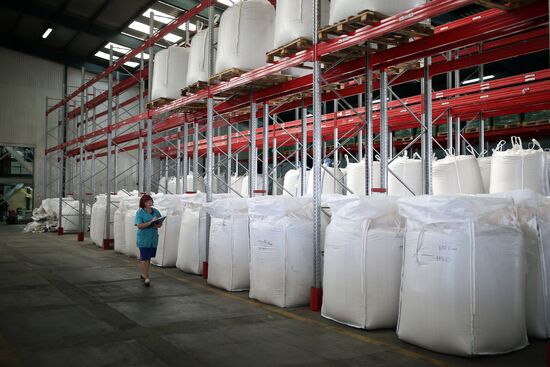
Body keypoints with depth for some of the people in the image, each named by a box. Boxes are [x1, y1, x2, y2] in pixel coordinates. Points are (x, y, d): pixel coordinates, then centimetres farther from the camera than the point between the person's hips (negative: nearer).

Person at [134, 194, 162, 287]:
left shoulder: (156, 212, 8)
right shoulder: (139, 213, -7)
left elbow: (160, 224, 9)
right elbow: (139, 226, -16)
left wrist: (157, 225, -14)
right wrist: (151, 222, -23)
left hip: (153, 239, 5)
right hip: (143, 239, -5)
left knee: (148, 258, 13)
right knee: (144, 258, -7)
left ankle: (143, 274, 29)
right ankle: (146, 278, -4)